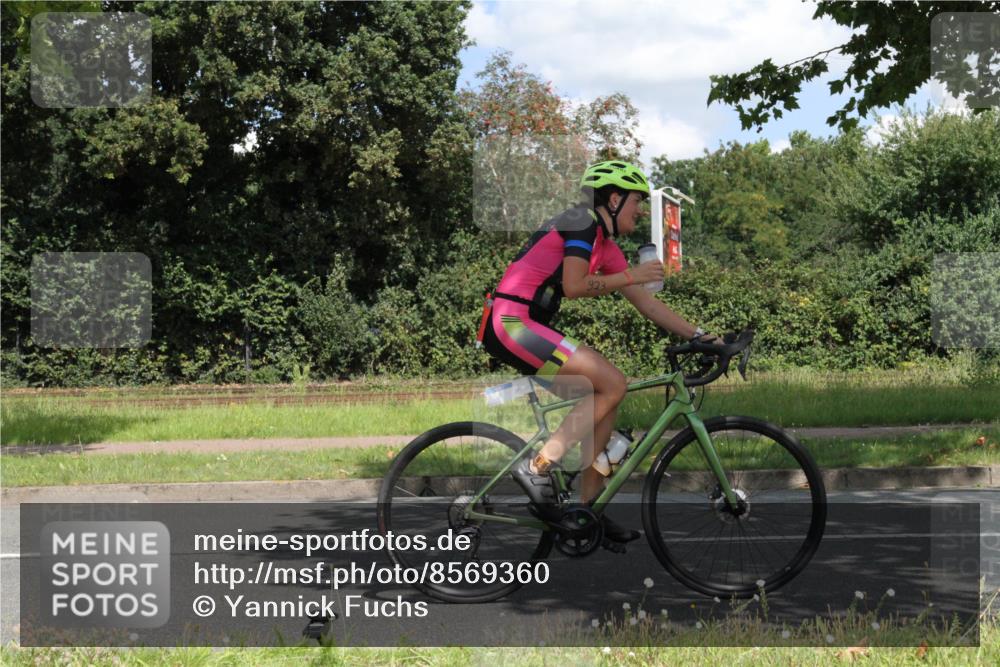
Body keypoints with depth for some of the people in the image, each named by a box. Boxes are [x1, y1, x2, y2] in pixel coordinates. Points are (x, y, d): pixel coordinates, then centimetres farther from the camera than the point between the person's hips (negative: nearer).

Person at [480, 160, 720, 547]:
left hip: (520, 327, 10)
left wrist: (698, 335, 17)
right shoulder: (582, 222, -8)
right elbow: (573, 286, -19)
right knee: (613, 384, -16)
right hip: (511, 323, -10)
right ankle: (537, 467, -13)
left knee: (605, 399, 8)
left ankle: (588, 507, 10)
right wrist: (630, 276, -9)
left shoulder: (605, 245, 19)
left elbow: (646, 303, 20)